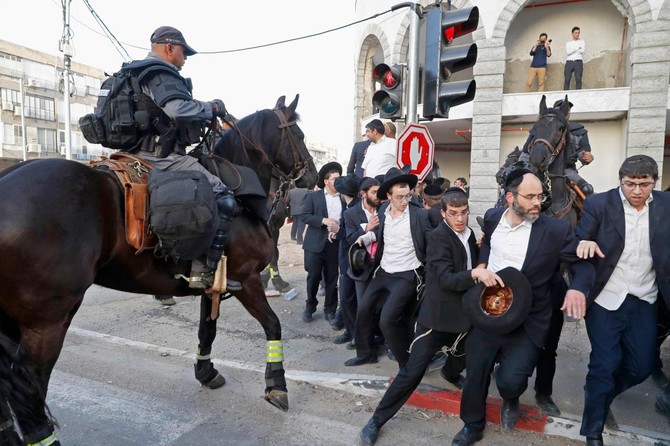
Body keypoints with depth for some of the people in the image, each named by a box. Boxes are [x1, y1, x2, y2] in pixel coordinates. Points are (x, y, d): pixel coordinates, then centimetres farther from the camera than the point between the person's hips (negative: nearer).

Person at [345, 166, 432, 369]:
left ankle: (408, 363, 6)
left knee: (387, 319, -16)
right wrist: (366, 237, 4)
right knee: (363, 311, 13)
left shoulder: (420, 215, -15)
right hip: (383, 273, 7)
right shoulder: (383, 211, 2)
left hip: (407, 276, -6)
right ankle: (365, 353, 36)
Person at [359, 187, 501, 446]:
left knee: (464, 356, 25)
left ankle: (450, 373, 61)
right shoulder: (438, 237, -17)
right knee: (412, 371, -6)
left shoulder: (469, 235, 5)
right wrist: (475, 273, -41)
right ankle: (377, 420, 6)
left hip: (461, 313, 7)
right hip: (437, 315, -7)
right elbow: (446, 279, -27)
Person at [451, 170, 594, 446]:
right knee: (475, 374, 11)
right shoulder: (492, 217, -1)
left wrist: (577, 287, -27)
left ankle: (510, 400, 23)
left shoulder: (555, 230, -14)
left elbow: (584, 264, -6)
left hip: (526, 321, -3)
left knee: (510, 380, -16)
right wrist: (481, 264, 3)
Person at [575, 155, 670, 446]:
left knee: (641, 366, 12)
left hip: (643, 301, 4)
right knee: (605, 364, 1)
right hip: (606, 300, -3)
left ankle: (600, 397, 42)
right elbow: (580, 248, -8)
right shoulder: (599, 204, -9)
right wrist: (585, 243, -29)